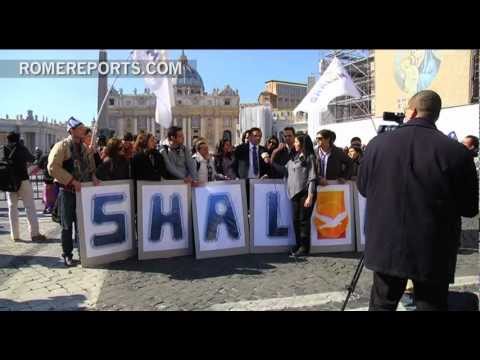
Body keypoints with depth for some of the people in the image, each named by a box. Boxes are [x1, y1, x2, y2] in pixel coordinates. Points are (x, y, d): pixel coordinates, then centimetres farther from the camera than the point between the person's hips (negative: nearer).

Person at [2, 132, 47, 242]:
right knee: (30, 206, -1)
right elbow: (32, 159, 10)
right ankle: (34, 233, -6)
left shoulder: (4, 149, 2)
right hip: (23, 180, -2)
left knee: (12, 207, 9)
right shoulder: (22, 148, -4)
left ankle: (15, 235, 7)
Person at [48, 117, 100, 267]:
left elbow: (90, 166, 19)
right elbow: (52, 167, -19)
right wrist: (72, 181, -23)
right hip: (67, 191, -5)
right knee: (67, 226, 4)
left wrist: (93, 176, -3)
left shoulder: (84, 147, 10)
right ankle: (67, 255, 15)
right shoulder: (62, 146, -10)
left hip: (82, 190, 6)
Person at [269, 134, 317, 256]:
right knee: (296, 220, 8)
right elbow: (284, 170, 18)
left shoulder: (310, 157, -3)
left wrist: (310, 196, -15)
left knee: (304, 220, -3)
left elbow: (312, 178, -9)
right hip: (295, 193, 6)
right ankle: (299, 245, 18)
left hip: (305, 193, -6)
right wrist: (272, 162, 10)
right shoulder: (293, 158, 17)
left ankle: (304, 247, 6)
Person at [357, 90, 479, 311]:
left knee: (381, 303, 16)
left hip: (386, 246, 2)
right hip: (433, 252, -2)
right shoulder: (457, 152, -14)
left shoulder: (377, 143, -5)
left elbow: (363, 188, 8)